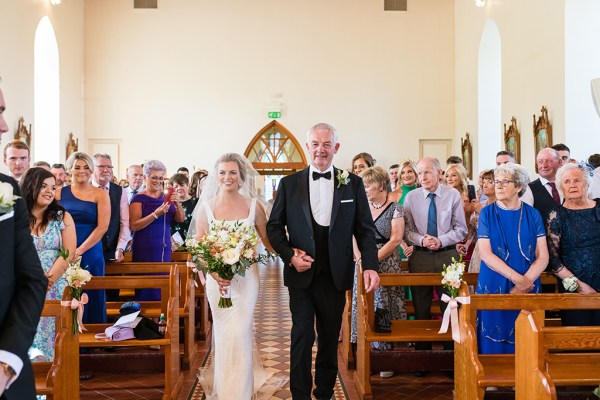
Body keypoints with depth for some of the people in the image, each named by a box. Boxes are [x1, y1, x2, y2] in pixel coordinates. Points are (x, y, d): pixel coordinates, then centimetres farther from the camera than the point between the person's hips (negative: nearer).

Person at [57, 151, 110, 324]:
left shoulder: (100, 194, 3)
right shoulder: (60, 193, 8)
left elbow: (102, 227, -5)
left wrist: (80, 250, -14)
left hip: (90, 253, -1)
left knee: (90, 296, 2)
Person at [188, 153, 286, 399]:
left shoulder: (253, 205, -1)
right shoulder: (206, 207, 0)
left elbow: (268, 240, 5)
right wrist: (214, 272, -16)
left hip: (246, 277, -1)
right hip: (217, 278, 1)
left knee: (240, 332, -4)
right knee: (223, 333, 10)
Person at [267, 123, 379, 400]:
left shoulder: (353, 184, 3)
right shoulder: (290, 184, 3)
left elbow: (365, 229, 2)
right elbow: (274, 226, 5)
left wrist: (370, 265, -9)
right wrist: (289, 255, -10)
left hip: (336, 275, 1)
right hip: (301, 273, -1)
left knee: (330, 338, 13)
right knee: (302, 336, 0)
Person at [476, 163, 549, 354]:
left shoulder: (532, 215, 3)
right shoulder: (487, 213, -1)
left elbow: (542, 256, -2)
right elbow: (486, 254, -9)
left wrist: (525, 282, -17)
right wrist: (518, 278, -17)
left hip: (527, 292, 1)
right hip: (494, 289, -1)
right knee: (494, 344, 2)